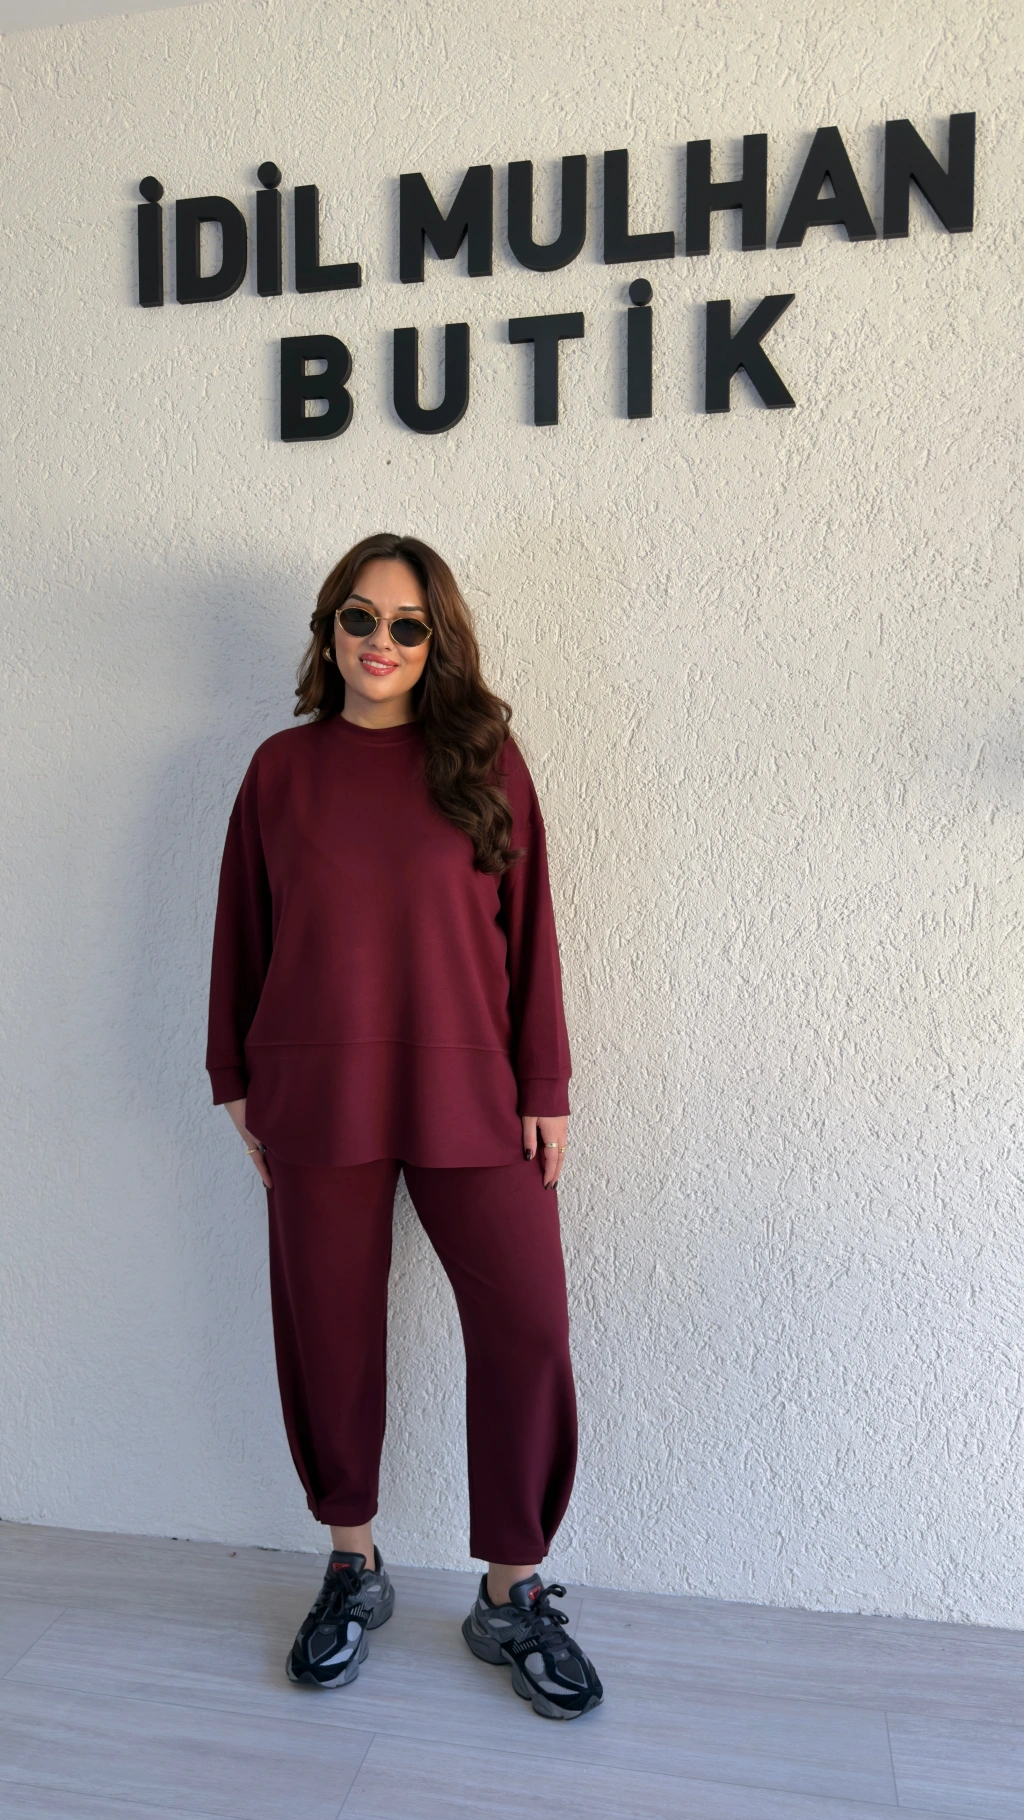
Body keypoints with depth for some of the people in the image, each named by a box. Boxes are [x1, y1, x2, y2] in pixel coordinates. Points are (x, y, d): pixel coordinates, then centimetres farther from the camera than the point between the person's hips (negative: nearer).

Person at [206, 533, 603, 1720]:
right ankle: (352, 1569, 34)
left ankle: (512, 1596, 21)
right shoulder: (281, 767, 5)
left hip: (467, 1092, -1)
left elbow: (527, 929, 1)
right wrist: (237, 1083, 8)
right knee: (329, 1334, 11)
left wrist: (545, 1087, -1)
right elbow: (242, 932, 9)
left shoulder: (485, 757, 2)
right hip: (318, 1097, 1)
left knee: (526, 1331, -1)